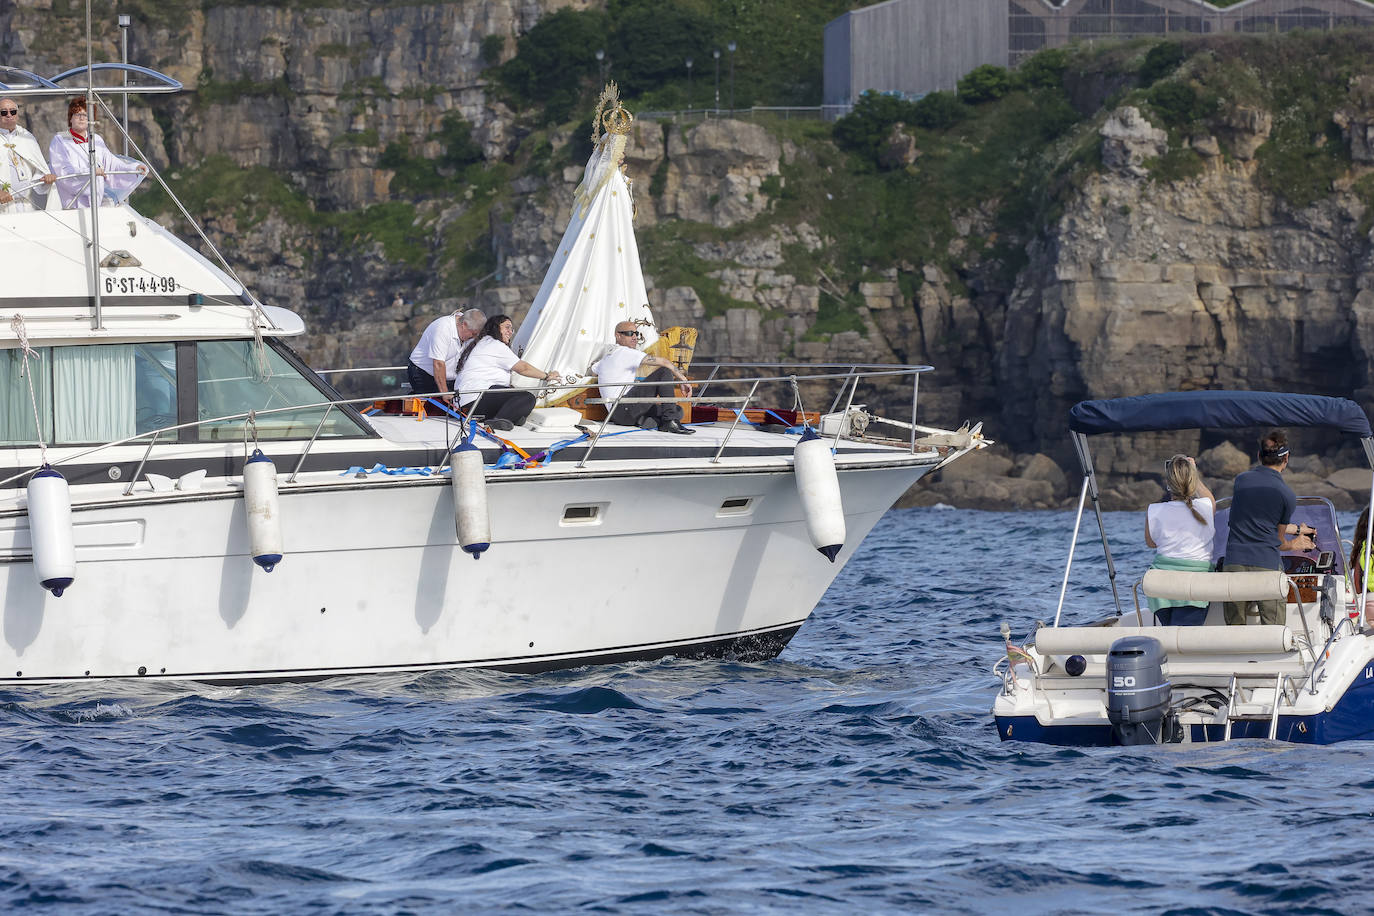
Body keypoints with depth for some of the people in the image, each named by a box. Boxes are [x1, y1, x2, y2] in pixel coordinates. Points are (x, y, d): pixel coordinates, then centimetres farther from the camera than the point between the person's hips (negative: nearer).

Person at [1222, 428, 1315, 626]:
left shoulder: (1241, 480, 12)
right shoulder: (1287, 496, -1)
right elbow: (1279, 540, 10)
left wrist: (1296, 529, 36)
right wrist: (1295, 545, 35)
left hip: (1234, 561, 3)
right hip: (1267, 564, -3)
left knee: (1235, 627, 8)